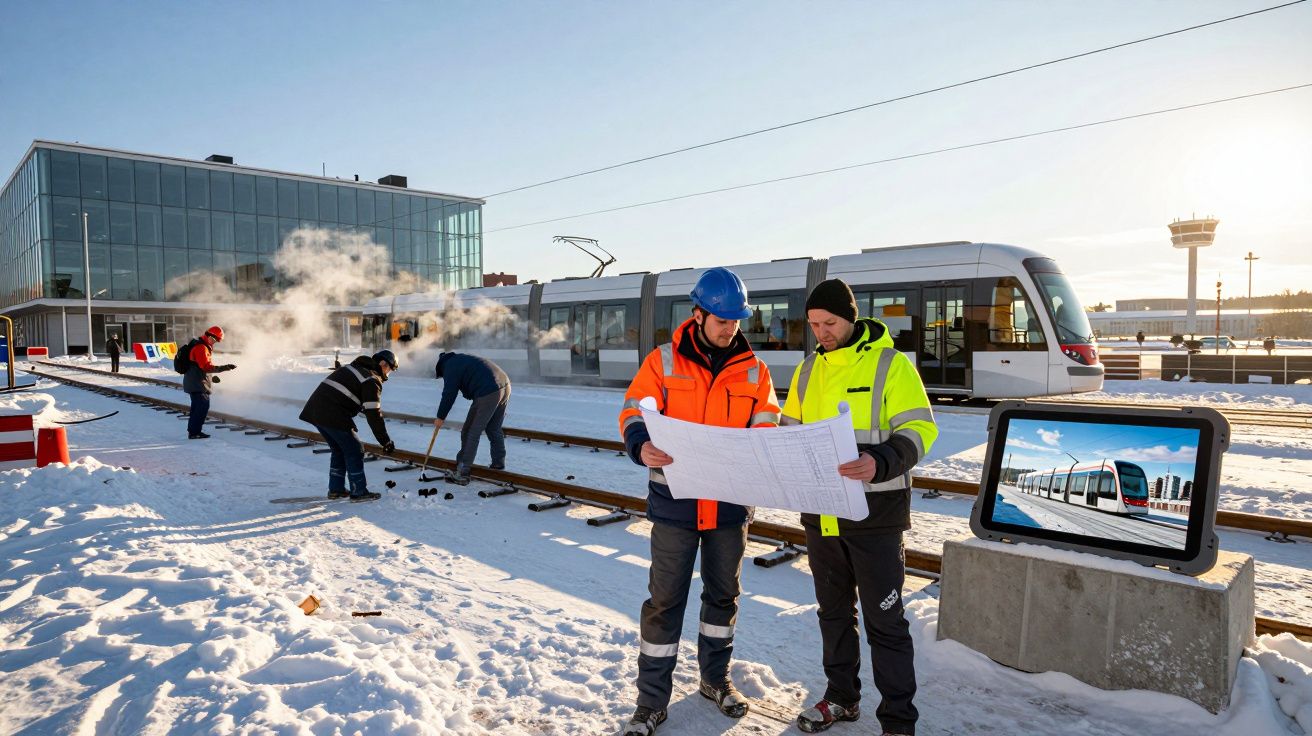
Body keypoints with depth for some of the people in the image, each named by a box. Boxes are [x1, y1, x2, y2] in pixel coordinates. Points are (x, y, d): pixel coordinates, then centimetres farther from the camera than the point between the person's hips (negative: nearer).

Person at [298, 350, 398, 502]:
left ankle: (336, 489, 27)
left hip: (314, 410, 9)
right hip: (333, 416, -9)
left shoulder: (351, 367, 21)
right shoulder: (373, 380, -6)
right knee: (354, 451, 3)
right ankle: (359, 492, 8)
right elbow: (373, 414, -11)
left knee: (339, 450, 22)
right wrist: (386, 441, -6)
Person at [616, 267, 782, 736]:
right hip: (676, 500, -3)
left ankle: (716, 679, 39)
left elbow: (766, 429, 4)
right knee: (665, 599, 4)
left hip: (731, 502, 3)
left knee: (724, 593, 18)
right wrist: (642, 446, -28)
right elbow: (634, 413, -7)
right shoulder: (663, 362, -4)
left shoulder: (753, 371, 4)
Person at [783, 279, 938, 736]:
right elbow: (791, 429, 15)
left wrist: (881, 463, -32)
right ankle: (842, 697, 35)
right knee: (833, 611, 18)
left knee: (884, 621, 3)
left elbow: (918, 430, -13)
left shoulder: (890, 364, -8)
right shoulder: (808, 370, 8)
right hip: (820, 514, 6)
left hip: (874, 515, -5)